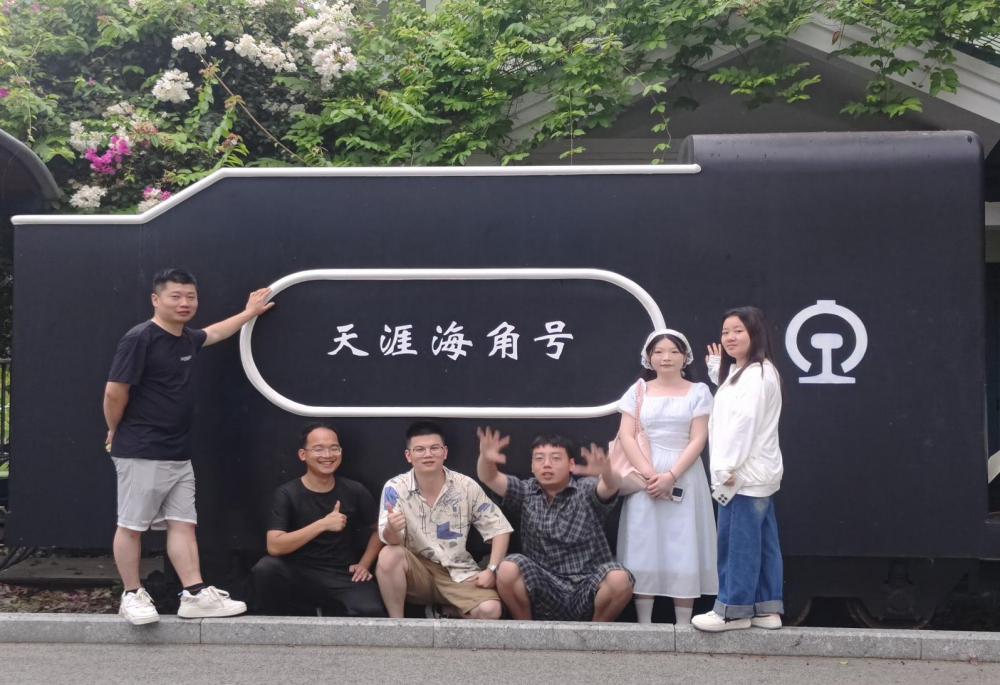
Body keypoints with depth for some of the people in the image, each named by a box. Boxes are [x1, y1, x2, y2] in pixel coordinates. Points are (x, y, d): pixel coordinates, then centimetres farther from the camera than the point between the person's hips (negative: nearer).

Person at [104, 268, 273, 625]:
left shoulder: (188, 338, 11)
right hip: (141, 453, -8)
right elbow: (114, 392, -14)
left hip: (178, 453, 8)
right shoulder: (139, 338, -15)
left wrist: (249, 312, 42)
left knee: (183, 523, 6)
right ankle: (132, 595, 14)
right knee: (132, 525, 3)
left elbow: (215, 333, 36)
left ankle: (196, 595, 7)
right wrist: (116, 432, -1)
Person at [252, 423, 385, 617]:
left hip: (344, 577, 1)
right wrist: (323, 524, -23)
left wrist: (364, 564, 3)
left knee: (371, 612, -30)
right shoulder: (287, 494, -5)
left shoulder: (355, 491, 2)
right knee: (265, 568, -32)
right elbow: (274, 547, -18)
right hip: (300, 576, 0)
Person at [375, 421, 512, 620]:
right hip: (417, 570, -1)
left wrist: (491, 569, -13)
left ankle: (442, 612, 6)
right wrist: (392, 528, -43)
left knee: (490, 610, -26)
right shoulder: (395, 488, -9)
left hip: (458, 572, 1)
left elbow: (499, 528, 0)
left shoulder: (466, 486, -7)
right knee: (389, 555, -33)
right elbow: (392, 542, -18)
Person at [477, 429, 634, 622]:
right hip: (544, 593, 1)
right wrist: (485, 459, -29)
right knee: (508, 569, -26)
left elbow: (612, 485, -21)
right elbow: (489, 478, -4)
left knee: (619, 579, -31)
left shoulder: (587, 492, 0)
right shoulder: (526, 493, 8)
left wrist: (606, 473, -47)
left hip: (586, 592, -1)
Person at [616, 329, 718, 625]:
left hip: (684, 477, -1)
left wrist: (671, 475, -15)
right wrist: (649, 473, -15)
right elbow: (626, 436, -1)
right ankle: (644, 623, 4)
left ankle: (683, 624, 3)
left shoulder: (698, 392, 4)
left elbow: (698, 440, -4)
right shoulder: (638, 391, 7)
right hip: (645, 477, 1)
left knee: (683, 548, -2)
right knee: (644, 547, -1)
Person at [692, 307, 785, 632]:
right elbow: (730, 416, 19)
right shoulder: (741, 372, 20)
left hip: (746, 474, -11)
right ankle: (766, 608, 15)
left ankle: (733, 609, 2)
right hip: (758, 472, 11)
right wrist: (717, 371, 20)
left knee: (738, 541, -5)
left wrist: (727, 467, -22)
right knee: (761, 542, 11)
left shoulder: (756, 373, -14)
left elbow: (744, 422, -21)